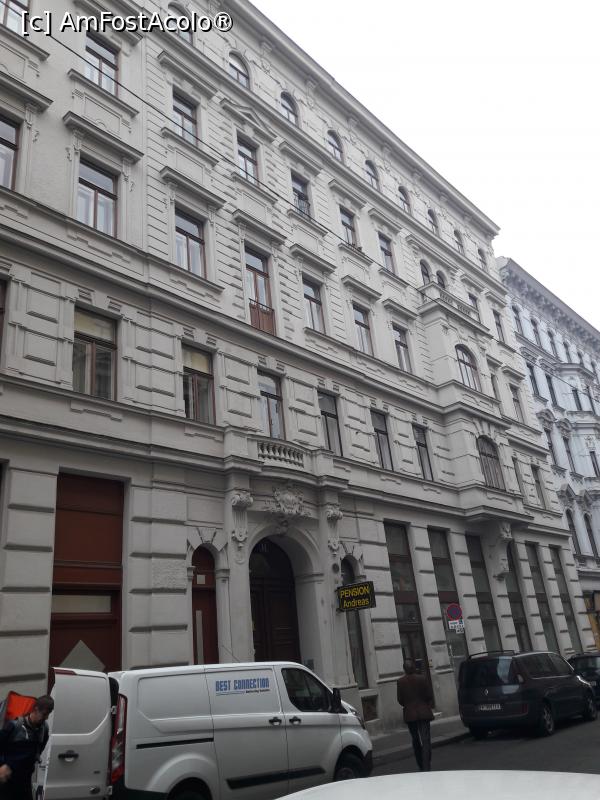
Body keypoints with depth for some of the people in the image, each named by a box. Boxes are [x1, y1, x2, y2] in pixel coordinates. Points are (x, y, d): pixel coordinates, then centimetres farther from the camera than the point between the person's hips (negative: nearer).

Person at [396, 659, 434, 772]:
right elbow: (429, 696, -3)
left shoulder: (400, 682, -6)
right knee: (425, 740, -1)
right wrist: (430, 707, 16)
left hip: (409, 714, 2)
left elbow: (400, 700, 0)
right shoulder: (422, 679, -10)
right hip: (423, 713, -2)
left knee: (416, 741, 16)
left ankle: (422, 766, 24)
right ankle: (426, 767, -10)